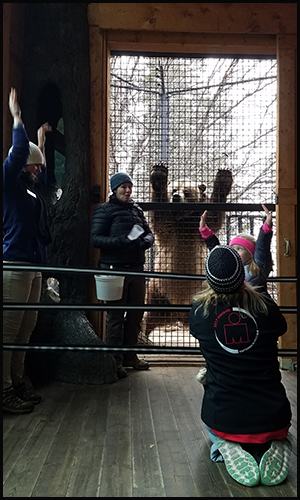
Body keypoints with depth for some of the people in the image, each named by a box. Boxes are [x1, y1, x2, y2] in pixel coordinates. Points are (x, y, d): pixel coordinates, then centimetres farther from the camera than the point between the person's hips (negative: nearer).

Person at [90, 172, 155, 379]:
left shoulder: (137, 209, 15)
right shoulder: (105, 210, -2)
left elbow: (149, 233, 16)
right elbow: (95, 238, -10)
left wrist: (145, 241, -8)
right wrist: (121, 241, -23)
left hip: (137, 268, 6)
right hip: (115, 269, -6)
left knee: (136, 313, 12)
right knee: (116, 315, 0)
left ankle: (130, 355, 28)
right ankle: (116, 360, 11)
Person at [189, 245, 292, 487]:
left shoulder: (199, 310, -14)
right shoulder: (266, 305, -14)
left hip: (222, 418, 1)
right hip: (271, 418, -1)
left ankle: (226, 448, 9)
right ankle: (273, 447, 7)